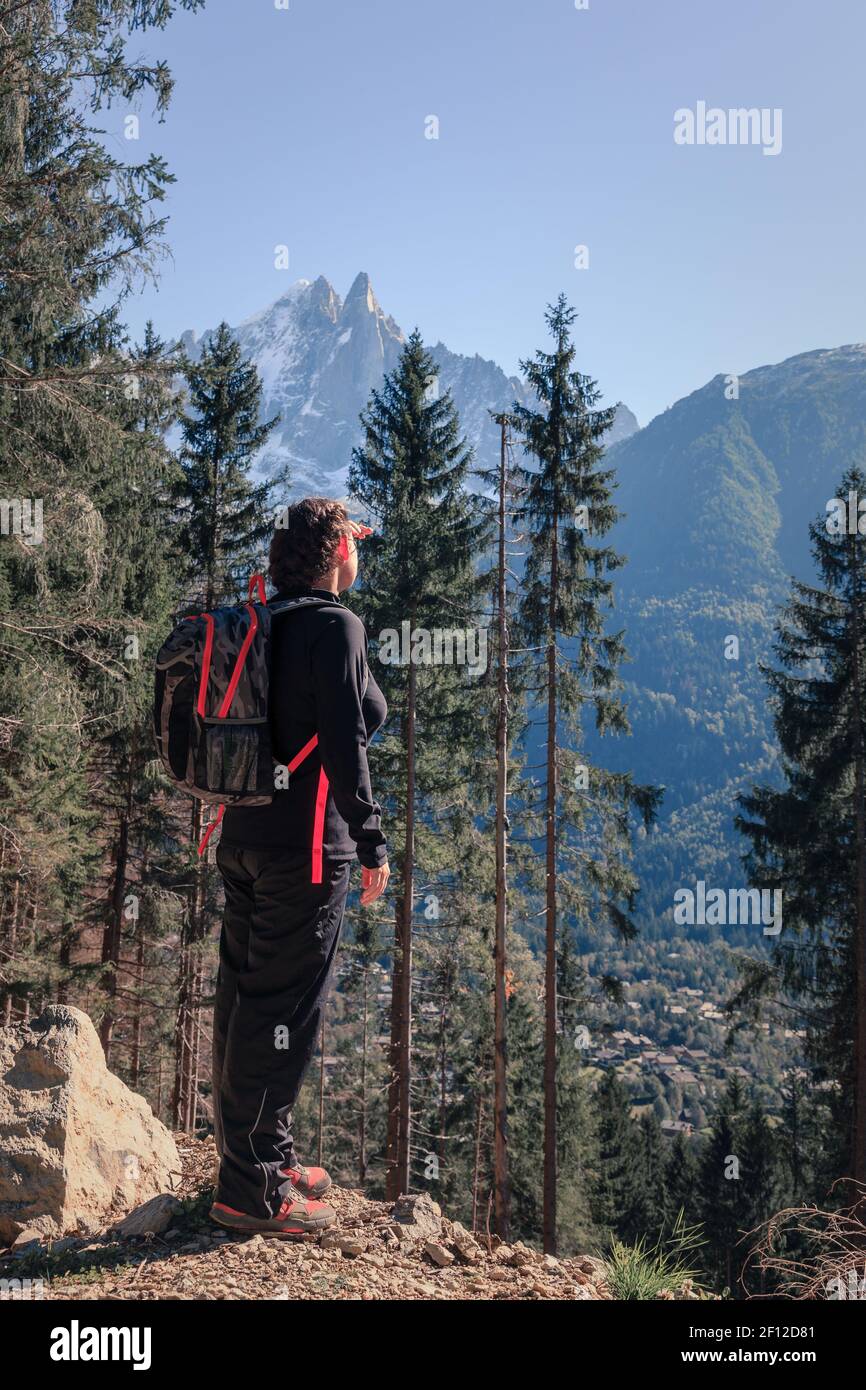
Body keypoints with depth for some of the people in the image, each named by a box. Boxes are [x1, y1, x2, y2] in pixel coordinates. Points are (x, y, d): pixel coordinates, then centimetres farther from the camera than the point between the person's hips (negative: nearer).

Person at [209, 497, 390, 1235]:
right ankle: (250, 1188, 7)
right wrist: (372, 842, -13)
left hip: (246, 837, 9)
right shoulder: (335, 625, -13)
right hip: (306, 846, -9)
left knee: (247, 999, 15)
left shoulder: (265, 626, 12)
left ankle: (264, 1153, 30)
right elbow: (344, 744, -19)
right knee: (283, 1010, -2)